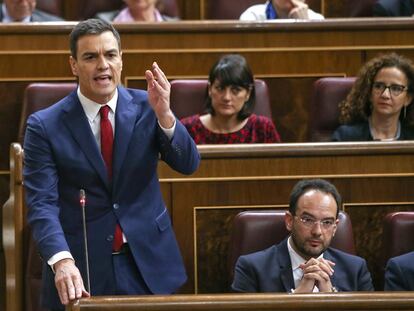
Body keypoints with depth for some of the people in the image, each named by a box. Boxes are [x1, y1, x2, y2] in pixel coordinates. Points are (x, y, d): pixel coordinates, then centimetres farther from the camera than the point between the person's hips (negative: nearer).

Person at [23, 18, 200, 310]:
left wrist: (164, 114, -25)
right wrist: (62, 261, -29)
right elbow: (42, 204, -13)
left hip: (148, 262, 2)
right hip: (82, 267, -2)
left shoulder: (147, 107, -1)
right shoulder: (45, 126, -7)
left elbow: (188, 164, -7)